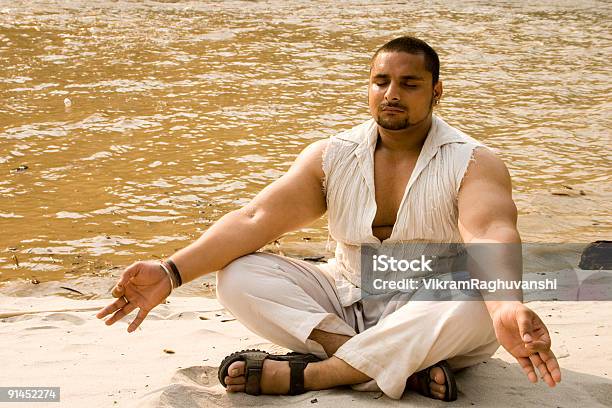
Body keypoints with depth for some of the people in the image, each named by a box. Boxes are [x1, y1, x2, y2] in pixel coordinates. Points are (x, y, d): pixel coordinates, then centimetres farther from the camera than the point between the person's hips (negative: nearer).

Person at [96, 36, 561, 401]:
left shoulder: (472, 162, -14)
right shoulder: (332, 156, -3)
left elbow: (491, 235, -34)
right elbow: (254, 220, -12)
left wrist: (508, 308, -57)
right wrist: (171, 272, -26)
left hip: (429, 313, -3)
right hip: (346, 302, 4)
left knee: (476, 305, -38)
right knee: (239, 276, -16)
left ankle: (303, 373, -29)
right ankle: (397, 367, -28)